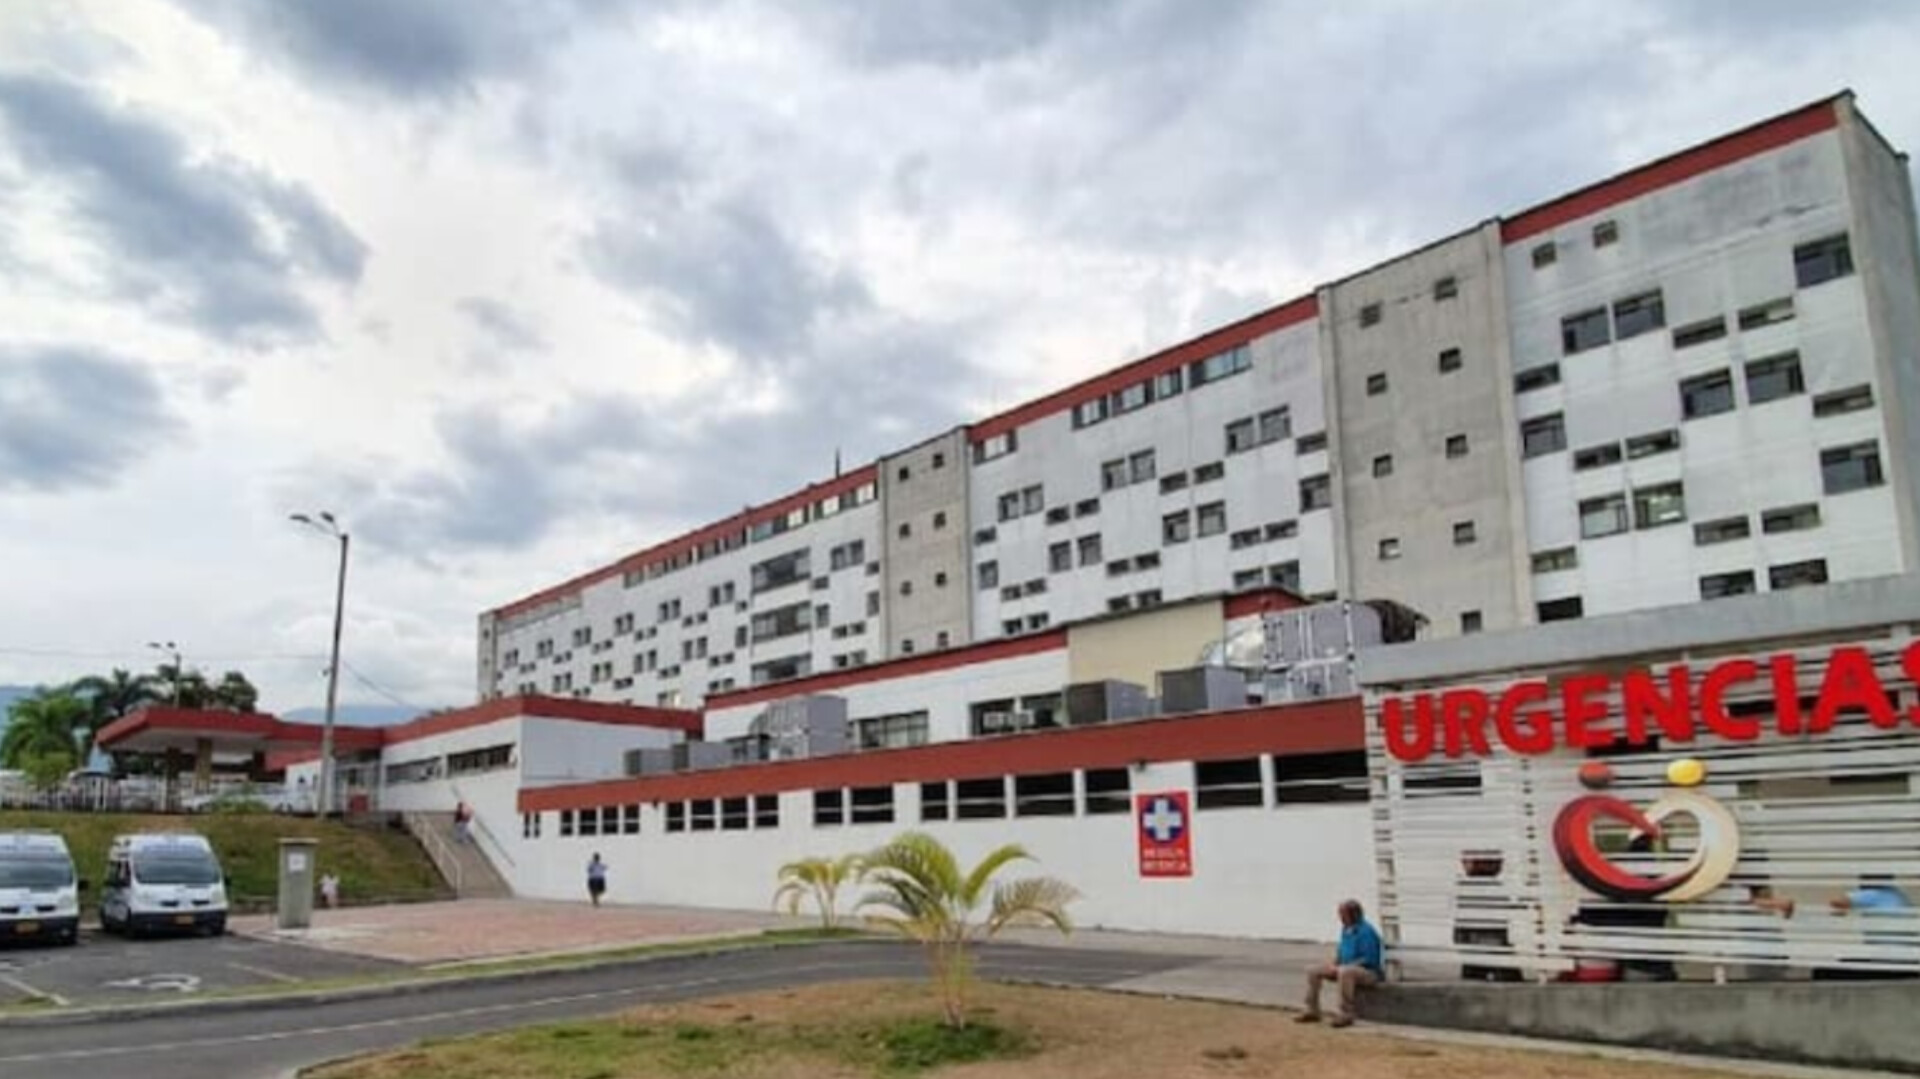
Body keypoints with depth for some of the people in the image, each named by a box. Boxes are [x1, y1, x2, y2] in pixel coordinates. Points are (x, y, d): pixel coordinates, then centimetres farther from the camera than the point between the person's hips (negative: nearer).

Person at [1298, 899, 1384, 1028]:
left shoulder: (1365, 931, -19)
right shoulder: (1346, 929, 8)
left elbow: (1369, 959, -24)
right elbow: (1341, 952, 19)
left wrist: (1342, 966, -23)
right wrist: (1333, 964, -1)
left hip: (1370, 972, -9)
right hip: (1348, 968, 9)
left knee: (1344, 972, -41)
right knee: (1314, 972, 3)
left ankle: (1346, 1015, -35)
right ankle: (1313, 1011, 6)